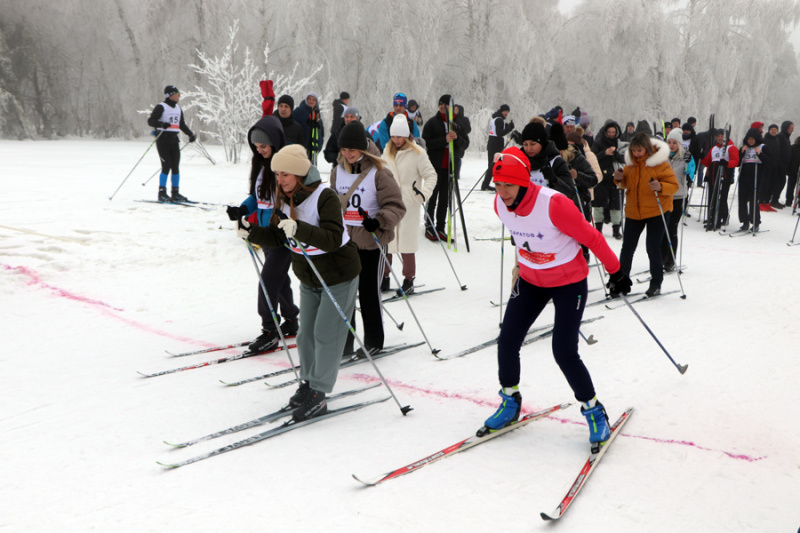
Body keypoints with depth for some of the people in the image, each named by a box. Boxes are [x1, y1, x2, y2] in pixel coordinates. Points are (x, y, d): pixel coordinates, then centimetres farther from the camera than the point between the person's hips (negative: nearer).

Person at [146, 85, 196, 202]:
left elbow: (182, 125, 27)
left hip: (174, 140, 6)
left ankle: (175, 193, 10)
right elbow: (150, 121, -10)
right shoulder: (161, 107, -4)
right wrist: (161, 124, -28)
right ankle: (162, 193, -5)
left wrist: (191, 134, 14)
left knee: (175, 167, 3)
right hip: (163, 140, -6)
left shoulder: (178, 109, 17)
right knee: (166, 166, -11)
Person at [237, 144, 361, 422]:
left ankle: (318, 395, 4)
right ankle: (308, 382, 28)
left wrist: (298, 229, -48)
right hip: (308, 279, 7)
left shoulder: (325, 197, -24)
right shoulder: (285, 200, -1)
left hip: (338, 276, -7)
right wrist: (251, 231, -13)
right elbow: (277, 237, 5)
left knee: (325, 334, -5)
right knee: (306, 333, 11)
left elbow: (333, 239, -35)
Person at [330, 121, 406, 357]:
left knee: (369, 293, 2)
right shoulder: (337, 171, 8)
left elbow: (396, 206, -12)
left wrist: (379, 221, -28)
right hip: (344, 242, 5)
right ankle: (344, 342, 21)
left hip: (371, 242, -5)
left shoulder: (378, 173, -11)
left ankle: (374, 341, 20)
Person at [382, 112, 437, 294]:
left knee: (407, 244, -4)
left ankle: (408, 281, 5)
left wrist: (424, 192, -20)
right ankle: (384, 278, 16)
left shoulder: (417, 153, -5)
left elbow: (431, 175, -5)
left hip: (408, 204, -5)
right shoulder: (387, 151, 12)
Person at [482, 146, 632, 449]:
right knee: (507, 342, 0)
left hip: (569, 282, -6)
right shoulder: (500, 205, -11)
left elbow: (590, 237, -19)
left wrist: (616, 272, -9)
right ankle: (510, 402, 24)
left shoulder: (554, 204, -31)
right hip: (530, 280, 6)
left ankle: (593, 410, 12)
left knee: (564, 352, -12)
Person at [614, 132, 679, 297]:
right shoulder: (630, 162, 3)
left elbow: (674, 185, -13)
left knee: (653, 248, -3)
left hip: (656, 211, -5)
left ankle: (656, 283, 12)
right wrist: (620, 179, -6)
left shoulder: (660, 163, -13)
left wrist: (660, 187, -32)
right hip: (633, 211, 5)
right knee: (627, 247, 9)